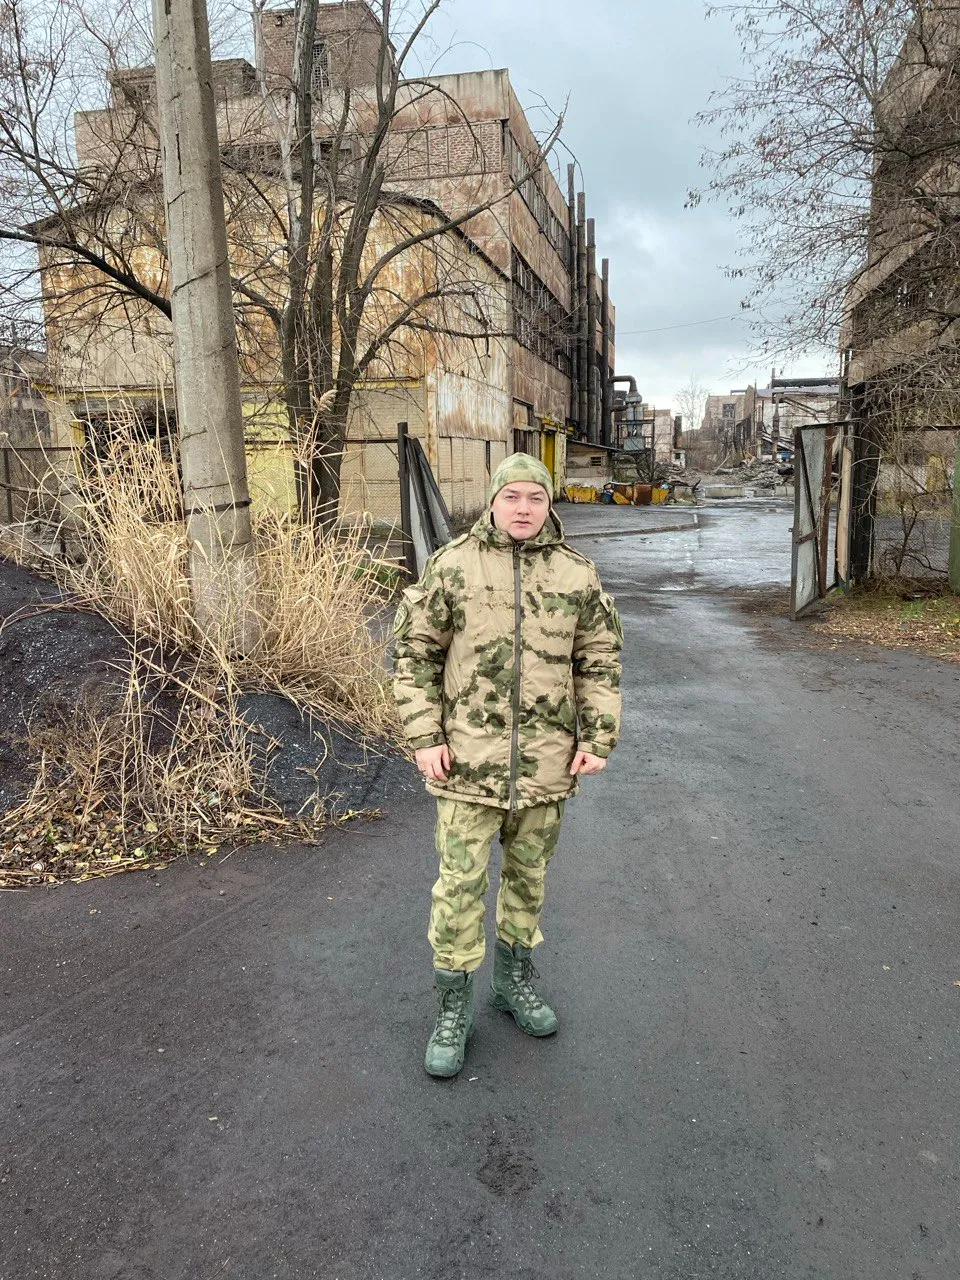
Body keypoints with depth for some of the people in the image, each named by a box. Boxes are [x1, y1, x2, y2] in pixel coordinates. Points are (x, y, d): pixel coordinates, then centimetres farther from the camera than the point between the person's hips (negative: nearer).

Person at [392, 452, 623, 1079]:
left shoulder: (577, 574, 2)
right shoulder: (452, 565, -4)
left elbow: (600, 662, 7)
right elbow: (414, 652, -2)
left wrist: (598, 738, 0)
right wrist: (425, 736, -7)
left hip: (546, 762, 3)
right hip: (469, 759, -2)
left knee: (528, 874, 18)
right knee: (461, 883, 3)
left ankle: (515, 977, 39)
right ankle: (454, 1006, 21)